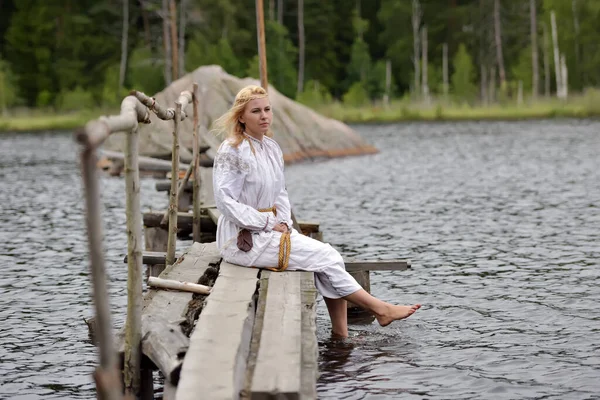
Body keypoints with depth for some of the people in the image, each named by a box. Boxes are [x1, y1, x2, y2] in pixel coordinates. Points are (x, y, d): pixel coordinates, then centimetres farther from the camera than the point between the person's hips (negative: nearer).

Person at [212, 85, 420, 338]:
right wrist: (269, 224, -16)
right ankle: (379, 309, 0)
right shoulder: (232, 151, -15)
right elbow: (225, 202, -19)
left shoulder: (271, 148, 10)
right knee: (325, 256, -12)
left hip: (271, 230, 8)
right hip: (244, 239, -8)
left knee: (328, 256, -7)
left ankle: (341, 335, -6)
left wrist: (284, 223, 0)